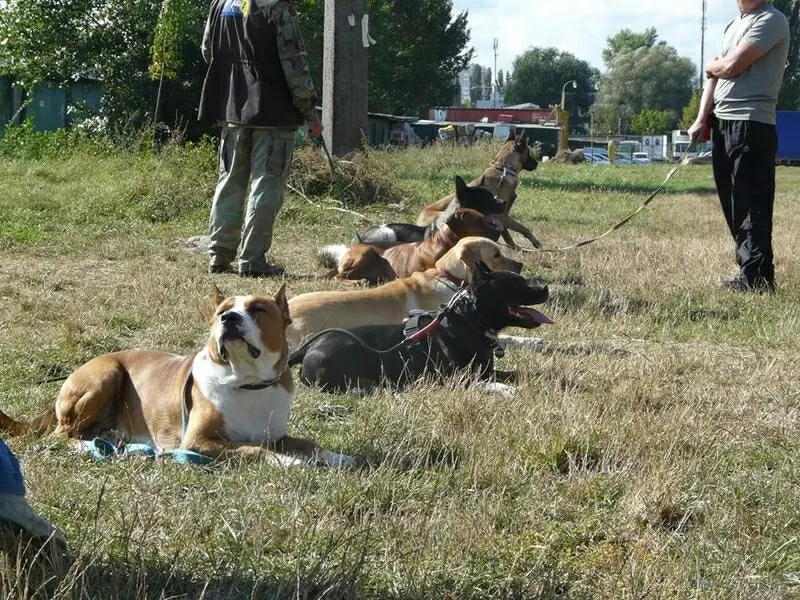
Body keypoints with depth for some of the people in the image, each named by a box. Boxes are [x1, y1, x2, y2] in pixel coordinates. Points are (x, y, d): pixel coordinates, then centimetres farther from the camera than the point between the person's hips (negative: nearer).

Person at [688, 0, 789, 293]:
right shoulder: (734, 26, 20)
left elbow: (733, 66, -16)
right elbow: (715, 73, 15)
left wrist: (713, 66, 7)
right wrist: (702, 119, 4)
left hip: (751, 125, -9)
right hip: (722, 123, 9)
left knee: (750, 204, -9)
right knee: (732, 202, 11)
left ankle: (756, 278, -8)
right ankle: (749, 269, 16)